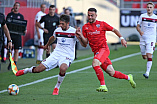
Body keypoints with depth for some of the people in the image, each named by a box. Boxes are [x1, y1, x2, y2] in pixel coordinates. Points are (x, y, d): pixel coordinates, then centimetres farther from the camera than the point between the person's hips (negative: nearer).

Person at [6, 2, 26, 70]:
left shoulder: (21, 16, 10)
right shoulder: (9, 15, 8)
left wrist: (25, 30, -9)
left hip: (17, 34, 0)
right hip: (10, 34, 0)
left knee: (16, 50, -2)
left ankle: (15, 64, 1)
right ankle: (10, 63, 15)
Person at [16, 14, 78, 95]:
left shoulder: (73, 31, -10)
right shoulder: (57, 30, 5)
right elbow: (52, 38, 28)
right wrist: (47, 45, 44)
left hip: (67, 56, -4)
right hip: (56, 54, 4)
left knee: (63, 68, -38)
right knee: (38, 69, -5)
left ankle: (57, 88, -14)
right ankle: (25, 71, 30)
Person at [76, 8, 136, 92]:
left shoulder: (102, 24, 0)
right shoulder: (85, 27, 9)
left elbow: (114, 30, 14)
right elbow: (85, 44, 6)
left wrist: (121, 38, 5)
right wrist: (80, 36, -9)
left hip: (103, 49, -4)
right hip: (96, 52, 4)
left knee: (95, 63, -32)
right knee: (112, 73, 5)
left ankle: (103, 85, -29)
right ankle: (128, 77, 30)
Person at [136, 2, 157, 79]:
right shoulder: (142, 16, 3)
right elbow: (138, 26, 6)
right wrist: (140, 31, -15)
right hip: (143, 38, 2)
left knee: (149, 56, -15)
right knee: (144, 57, 6)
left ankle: (147, 73, -16)